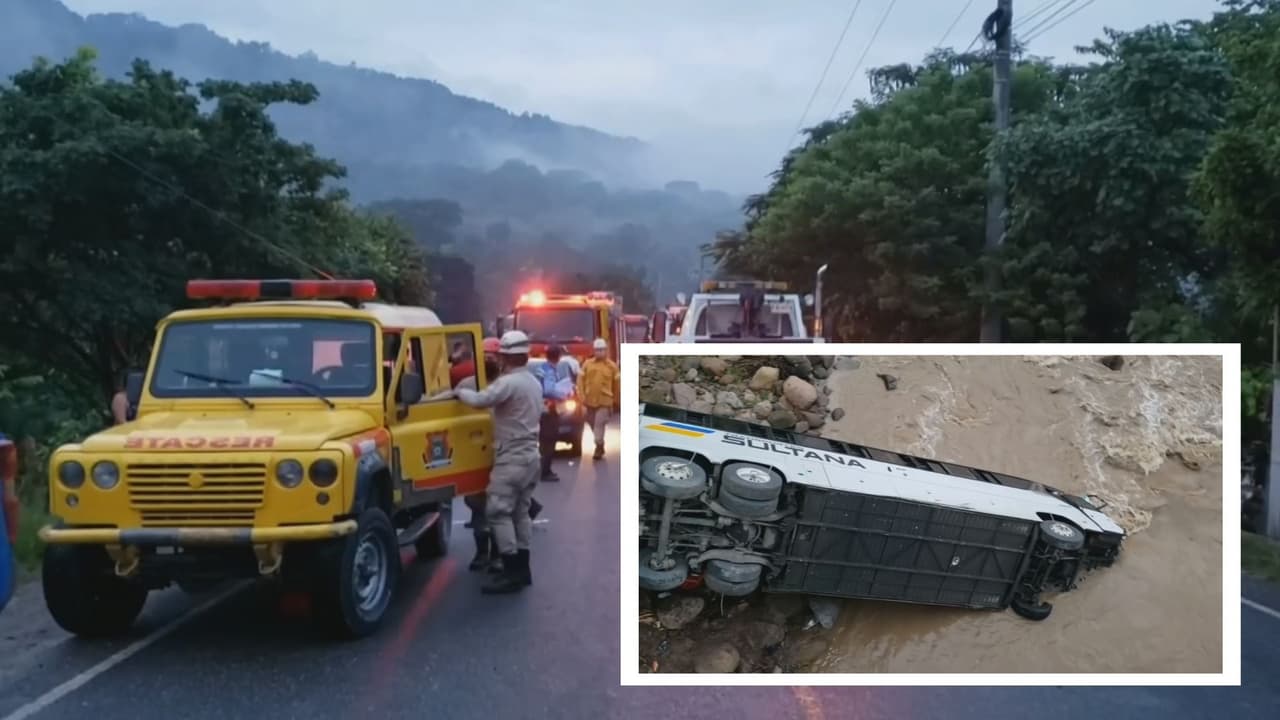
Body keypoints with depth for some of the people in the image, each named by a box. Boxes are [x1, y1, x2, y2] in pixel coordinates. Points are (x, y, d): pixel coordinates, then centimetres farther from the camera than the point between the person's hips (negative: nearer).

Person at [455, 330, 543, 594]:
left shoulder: (508, 382, -18)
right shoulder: (534, 382, 13)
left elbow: (479, 400, -23)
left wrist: (459, 391, -4)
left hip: (512, 458, -9)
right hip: (530, 454, 10)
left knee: (498, 512, -7)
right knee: (519, 512, 14)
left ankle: (512, 573, -9)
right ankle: (522, 569, 16)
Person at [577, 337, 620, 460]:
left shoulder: (612, 365, -1)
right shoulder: (587, 364, 3)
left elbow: (617, 382, 3)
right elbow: (580, 380, 3)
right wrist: (582, 396, -4)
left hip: (604, 401, -3)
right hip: (590, 400, 3)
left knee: (599, 424, -10)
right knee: (593, 424, 13)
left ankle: (599, 447, -1)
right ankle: (600, 446, 30)